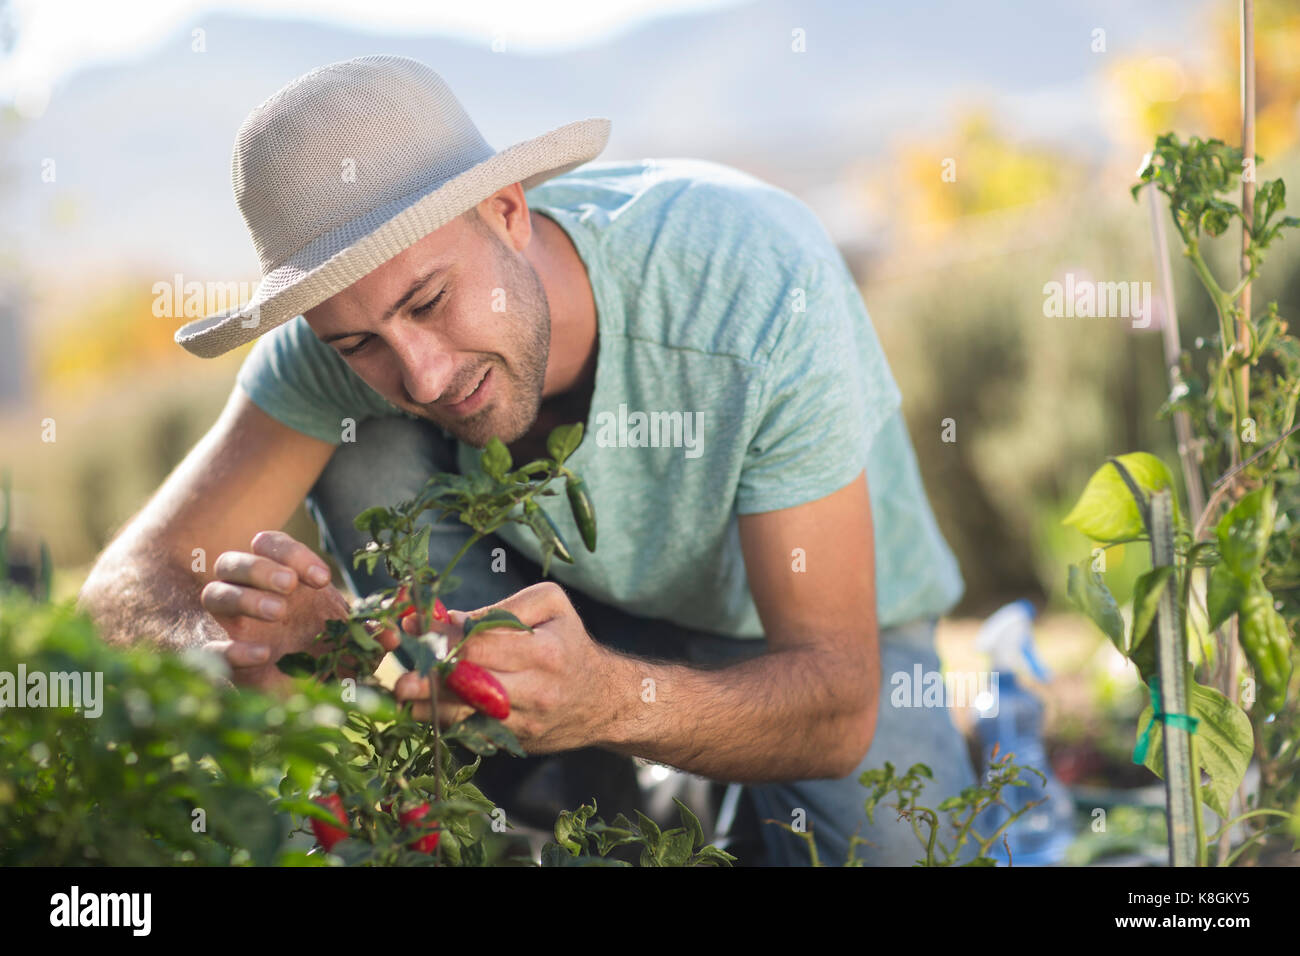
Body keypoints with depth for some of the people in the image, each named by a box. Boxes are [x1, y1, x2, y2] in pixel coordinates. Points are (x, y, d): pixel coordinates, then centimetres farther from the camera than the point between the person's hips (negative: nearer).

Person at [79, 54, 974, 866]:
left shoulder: (756, 280, -37)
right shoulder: (354, 315, -26)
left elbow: (839, 706, -37)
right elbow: (131, 581, -23)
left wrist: (613, 699, -57)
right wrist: (233, 641, -48)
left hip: (827, 624, -2)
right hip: (567, 599, 2)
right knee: (365, 454, -25)